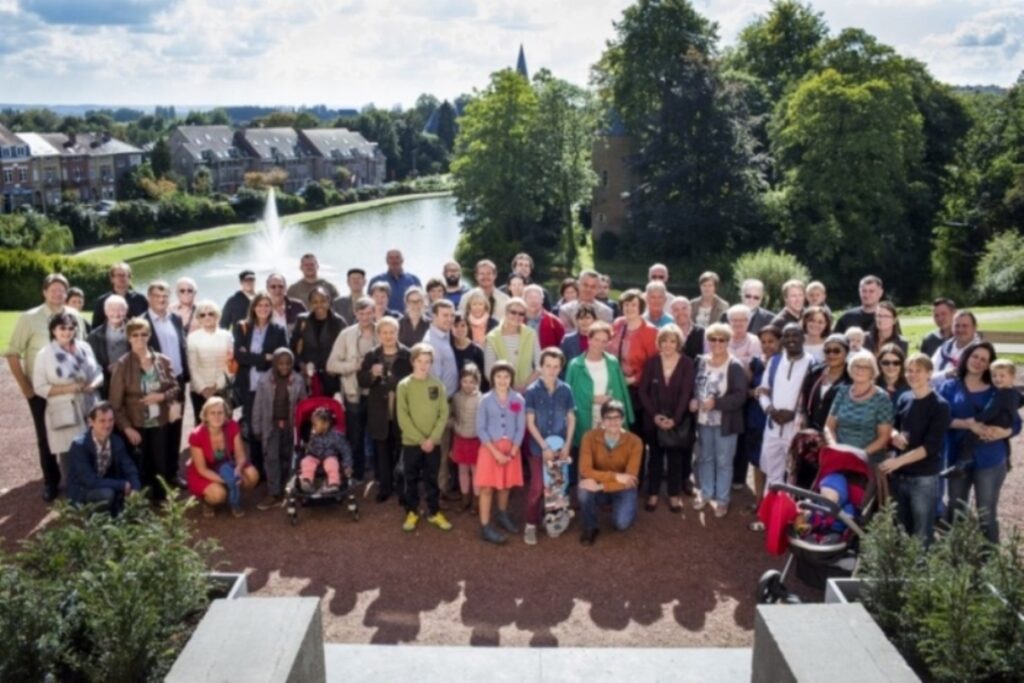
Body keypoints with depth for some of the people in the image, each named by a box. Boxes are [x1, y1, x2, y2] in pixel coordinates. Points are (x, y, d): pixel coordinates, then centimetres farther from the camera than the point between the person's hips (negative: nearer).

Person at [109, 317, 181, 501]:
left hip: (160, 423, 2)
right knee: (140, 468, 5)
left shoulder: (163, 360, 0)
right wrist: (127, 428, -13)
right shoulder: (122, 365, -8)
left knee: (162, 465, 6)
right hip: (136, 425, -2)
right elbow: (116, 402, -8)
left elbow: (176, 388, 6)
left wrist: (161, 396, -15)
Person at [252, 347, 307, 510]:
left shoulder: (298, 380, -5)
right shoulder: (264, 381, -7)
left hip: (290, 425, 1)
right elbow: (258, 406, -1)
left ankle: (283, 491, 24)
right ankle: (274, 494, -4)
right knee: (271, 458, -7)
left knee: (286, 458, 11)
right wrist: (256, 428, 1)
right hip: (271, 425, -1)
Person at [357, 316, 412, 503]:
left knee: (401, 450, 5)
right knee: (382, 450, 8)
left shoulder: (407, 355, -3)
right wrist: (372, 373, -17)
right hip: (379, 413, 2)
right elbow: (361, 381, 1)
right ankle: (384, 486, 18)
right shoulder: (371, 356, 5)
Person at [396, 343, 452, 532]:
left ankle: (434, 512, 23)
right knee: (411, 479, 9)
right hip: (411, 442, -1)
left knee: (432, 479, 11)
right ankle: (412, 512, 23)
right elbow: (403, 417, -9)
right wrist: (420, 439, -14)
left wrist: (432, 438, -12)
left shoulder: (437, 385, 0)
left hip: (433, 443, 1)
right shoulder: (404, 385, -5)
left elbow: (444, 414, -2)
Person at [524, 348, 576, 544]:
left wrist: (567, 445, -4)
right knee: (537, 486, -1)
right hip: (538, 448, -3)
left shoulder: (566, 390, -2)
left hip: (561, 447, 3)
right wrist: (545, 446, -12)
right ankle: (531, 524, 11)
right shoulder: (532, 391, -10)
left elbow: (571, 419, 4)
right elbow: (530, 423, -8)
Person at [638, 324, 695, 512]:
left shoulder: (687, 363, -4)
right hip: (654, 418, 1)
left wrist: (675, 418, -15)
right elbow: (642, 391, -2)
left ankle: (674, 495, 18)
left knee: (675, 457, 7)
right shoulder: (652, 362, 0)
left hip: (677, 419, -1)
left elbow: (686, 393, -8)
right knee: (655, 456, 9)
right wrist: (654, 414, -12)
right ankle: (653, 494, 17)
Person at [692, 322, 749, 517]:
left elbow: (740, 396, -18)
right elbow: (694, 386, 15)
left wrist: (716, 403, -27)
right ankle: (705, 494, 33)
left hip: (725, 422, -5)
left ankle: (722, 499, 18)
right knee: (705, 458, 17)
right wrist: (693, 400, -6)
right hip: (703, 420, 5)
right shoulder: (701, 362, 3)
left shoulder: (735, 367, -14)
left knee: (723, 461, 5)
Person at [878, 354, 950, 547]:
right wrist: (895, 435, -8)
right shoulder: (904, 399, 6)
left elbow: (932, 446, -16)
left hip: (924, 479, -5)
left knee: (922, 535, 4)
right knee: (901, 531, 17)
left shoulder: (940, 406, -10)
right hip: (898, 475, 6)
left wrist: (899, 461, -24)